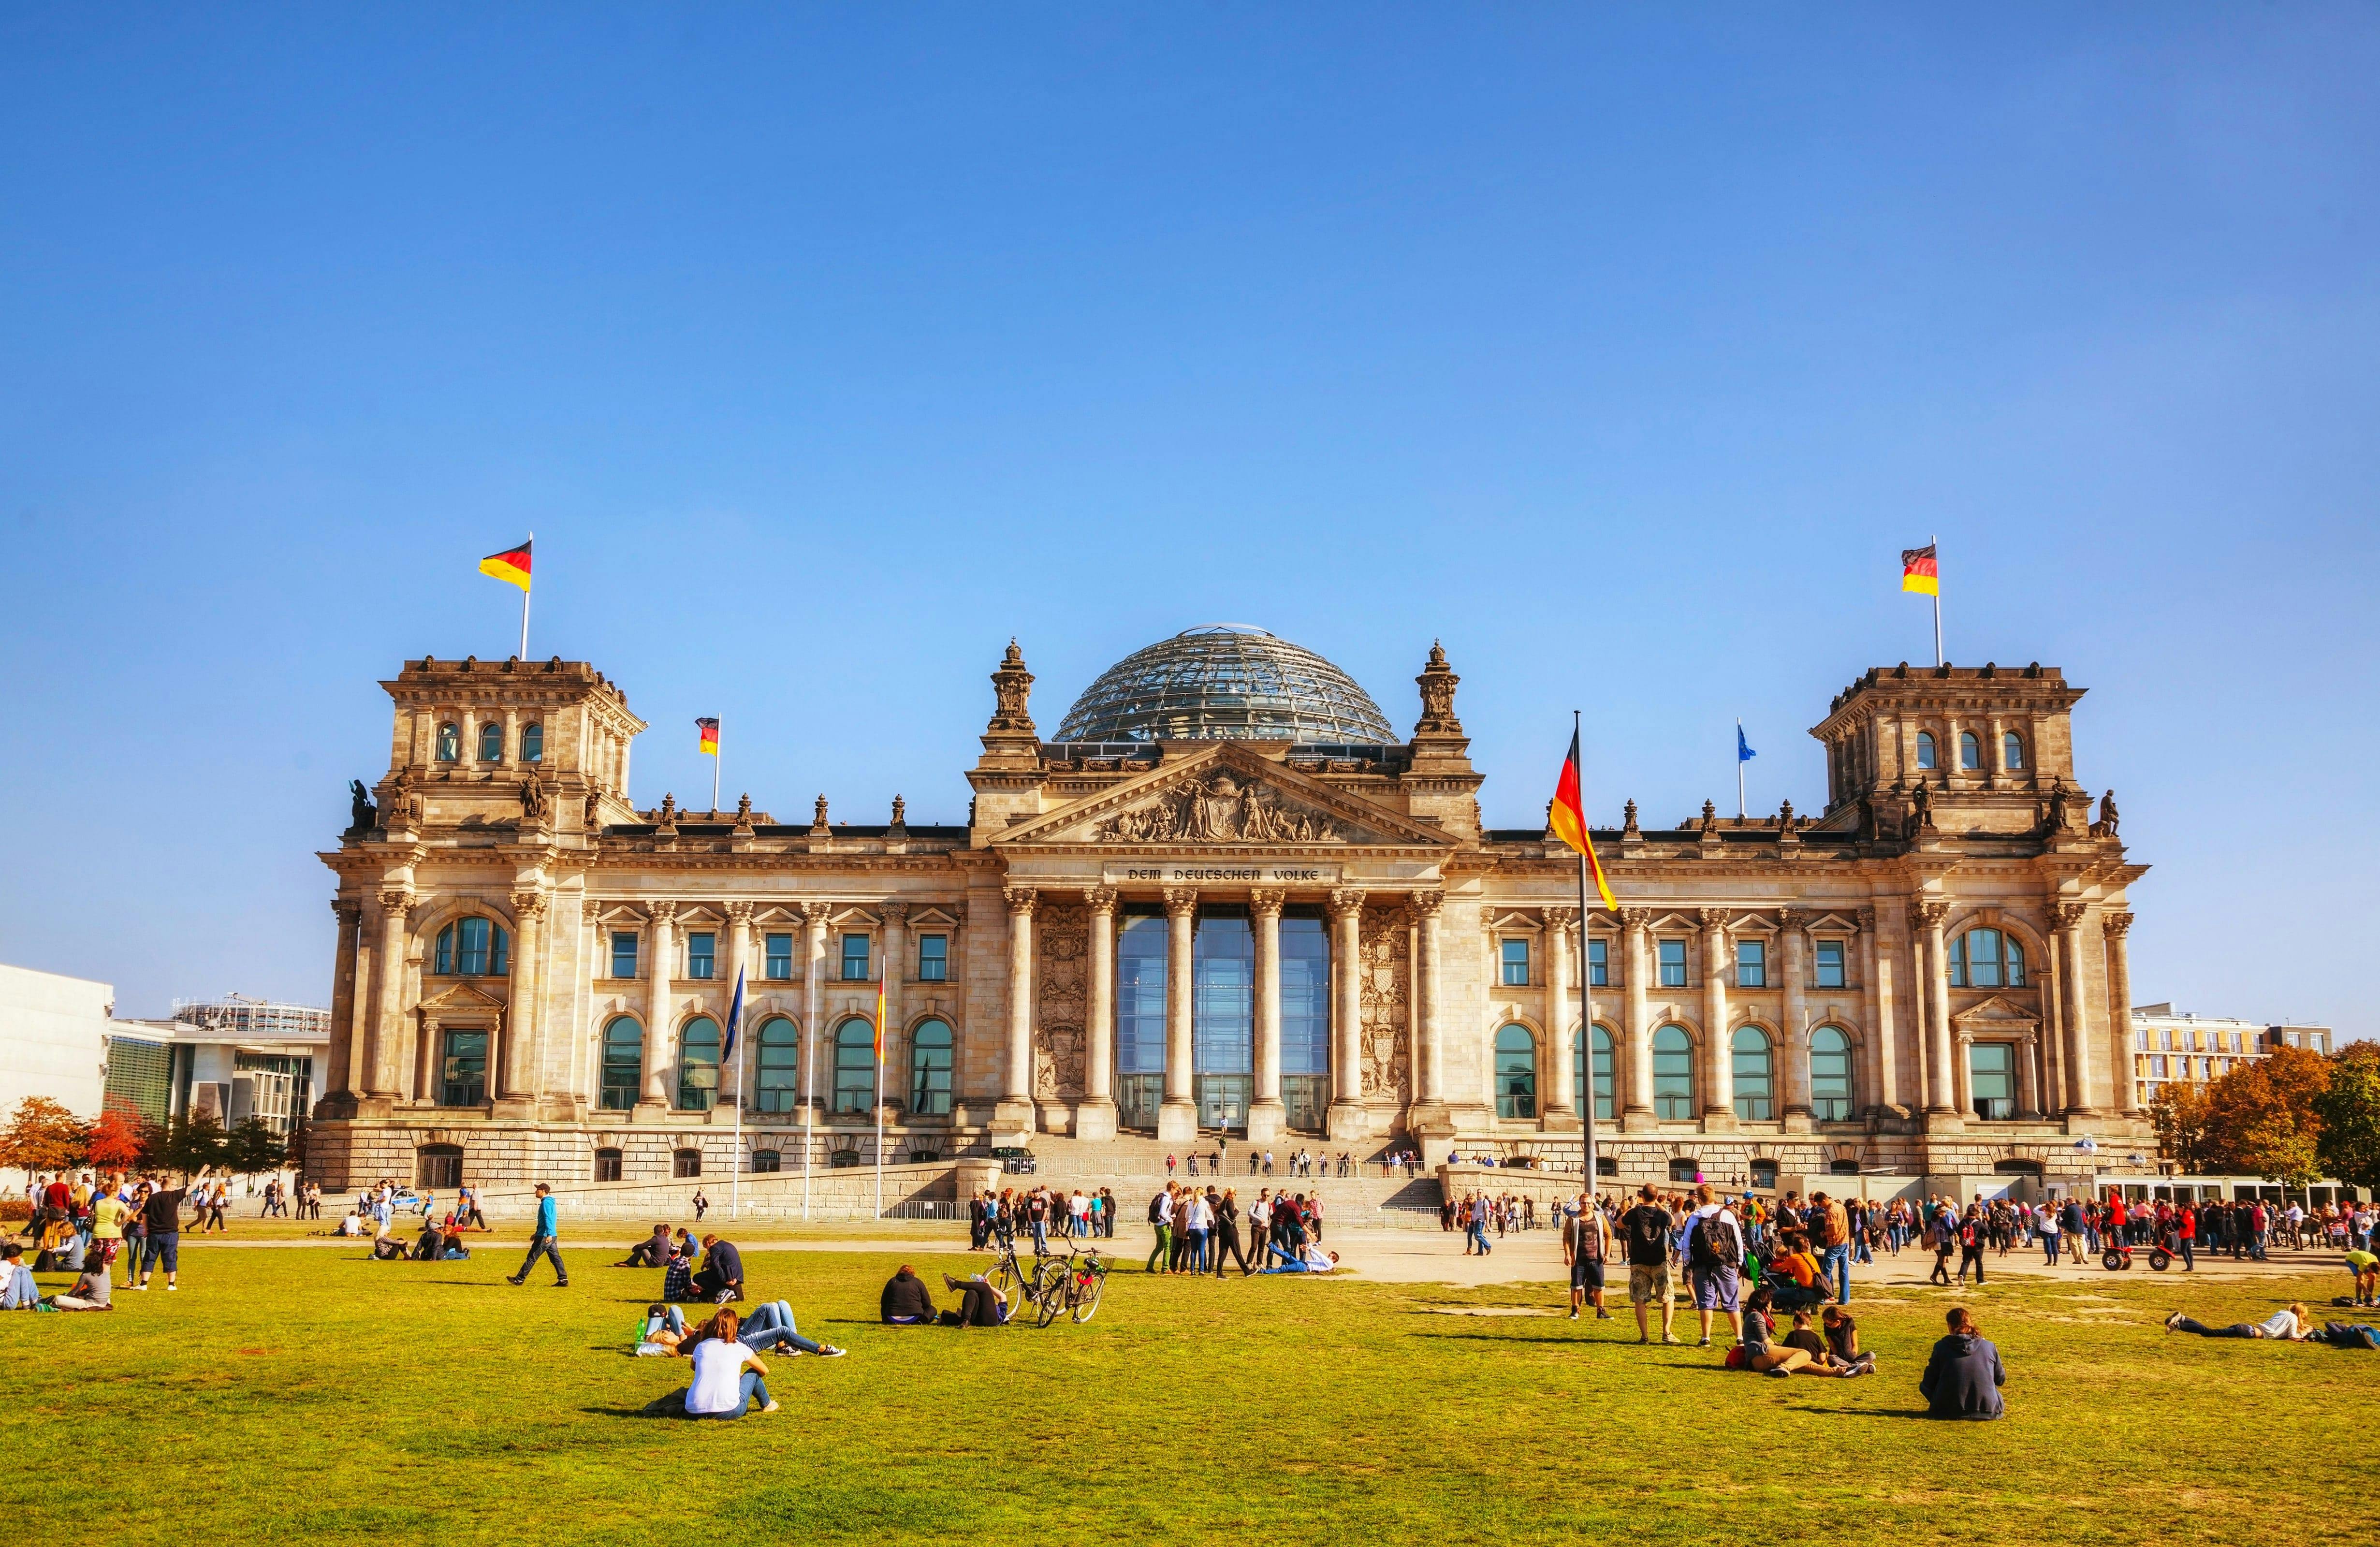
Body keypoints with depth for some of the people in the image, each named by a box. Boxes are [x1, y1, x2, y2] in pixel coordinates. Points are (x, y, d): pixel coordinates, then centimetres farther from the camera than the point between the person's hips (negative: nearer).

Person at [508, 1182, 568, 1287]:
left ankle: (520, 1279, 4)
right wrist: (537, 1234, 34)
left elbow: (548, 1219, -24)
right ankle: (563, 1280, 0)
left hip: (545, 1237, -10)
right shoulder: (550, 1202, 20)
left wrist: (549, 1234, -32)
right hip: (551, 1237, 10)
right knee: (556, 1258, 5)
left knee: (532, 1257, -2)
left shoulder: (546, 1202, -12)